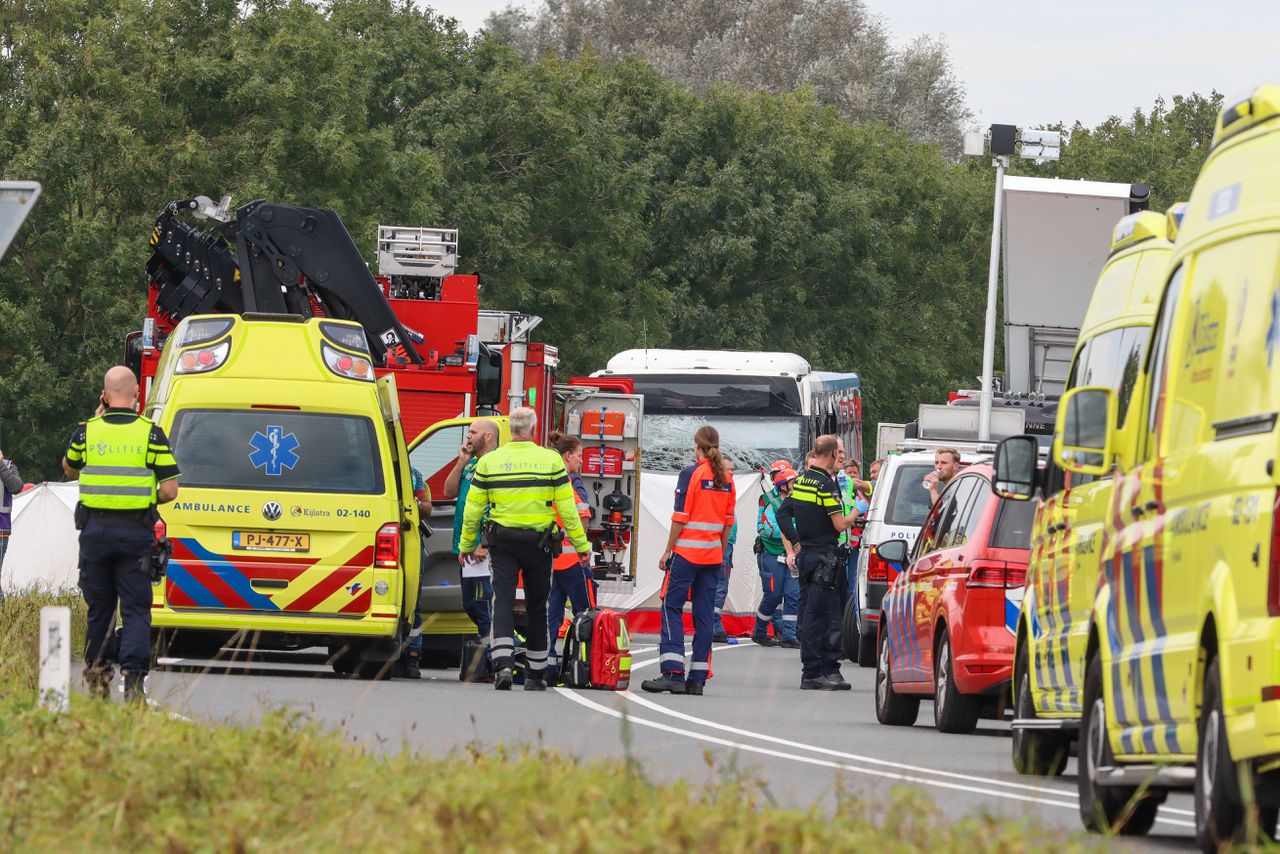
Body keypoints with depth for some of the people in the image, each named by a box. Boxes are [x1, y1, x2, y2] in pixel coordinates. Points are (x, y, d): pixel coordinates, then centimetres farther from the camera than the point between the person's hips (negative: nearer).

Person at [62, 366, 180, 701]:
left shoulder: (87, 431, 0)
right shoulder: (151, 434, -5)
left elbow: (69, 469, 21)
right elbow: (169, 491, -7)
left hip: (95, 531, 2)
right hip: (136, 532, -2)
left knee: (99, 608, 14)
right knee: (136, 609, 0)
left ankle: (97, 676, 19)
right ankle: (133, 676, -16)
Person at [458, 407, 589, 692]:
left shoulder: (489, 462, 1)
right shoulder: (551, 460, -2)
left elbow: (473, 508, 4)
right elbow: (567, 508, -2)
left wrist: (466, 545, 16)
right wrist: (581, 545, 4)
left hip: (502, 542, 0)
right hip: (539, 543, 0)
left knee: (503, 601, -4)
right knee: (537, 606, 11)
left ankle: (502, 663, -26)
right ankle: (536, 673, 18)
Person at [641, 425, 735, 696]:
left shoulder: (691, 474, -8)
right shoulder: (727, 479, 8)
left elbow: (680, 517, -10)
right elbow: (728, 522, 12)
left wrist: (668, 551, -3)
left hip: (687, 552, -5)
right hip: (713, 556, 5)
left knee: (671, 608, -3)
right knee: (704, 614, 6)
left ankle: (673, 673, -15)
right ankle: (698, 678, 4)